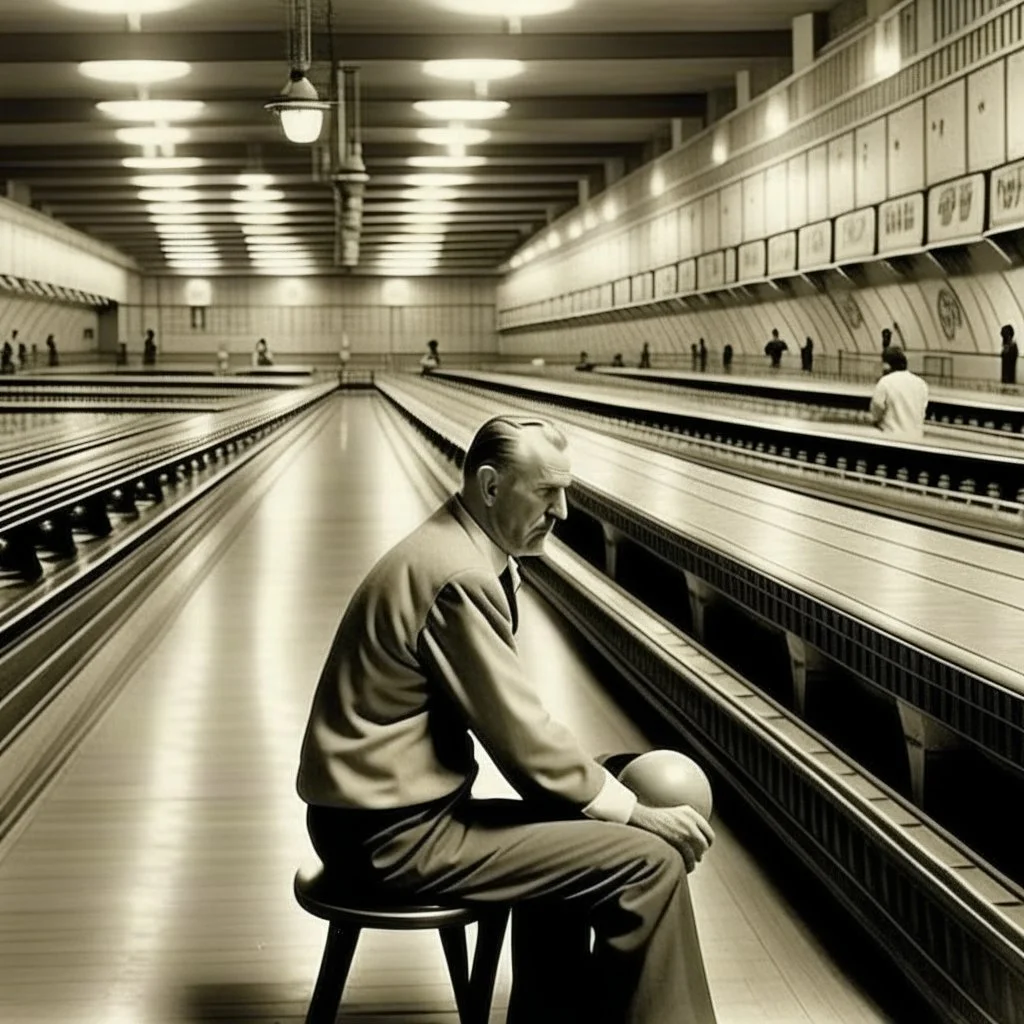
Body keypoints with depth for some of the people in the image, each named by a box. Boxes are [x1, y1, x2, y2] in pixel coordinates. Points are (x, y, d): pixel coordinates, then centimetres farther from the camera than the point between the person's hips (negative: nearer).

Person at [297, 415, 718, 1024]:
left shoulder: (459, 550, 10)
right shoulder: (458, 578, -22)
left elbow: (511, 720, 12)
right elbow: (522, 737, -18)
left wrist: (610, 792, 5)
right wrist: (634, 811, -7)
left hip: (384, 813, 11)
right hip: (396, 838, -10)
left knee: (565, 825, 28)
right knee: (650, 863, -10)